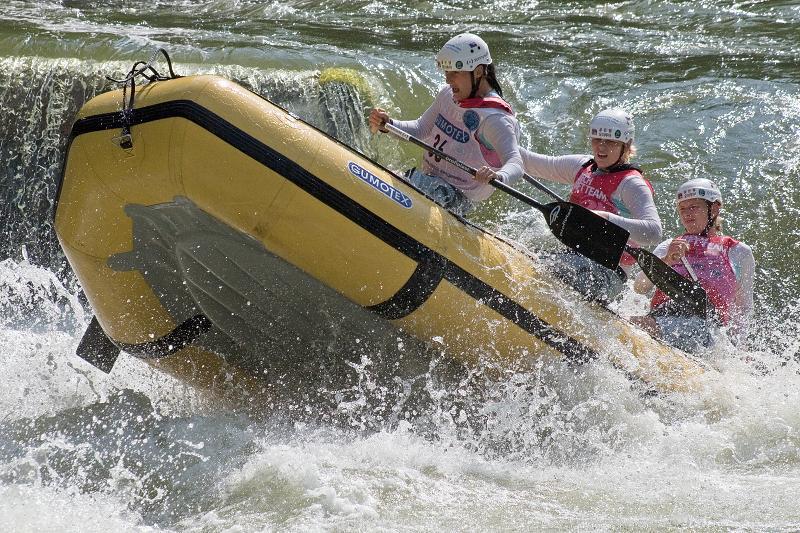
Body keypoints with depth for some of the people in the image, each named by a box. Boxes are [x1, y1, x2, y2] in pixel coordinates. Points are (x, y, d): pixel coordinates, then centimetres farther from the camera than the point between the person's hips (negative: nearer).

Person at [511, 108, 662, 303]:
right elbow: (536, 164, 28)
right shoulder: (583, 167, 15)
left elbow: (654, 232, -22)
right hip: (577, 257, 8)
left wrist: (607, 218, -34)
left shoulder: (631, 184, -8)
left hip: (609, 273, -8)